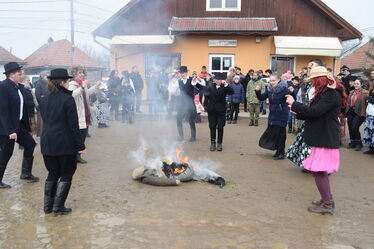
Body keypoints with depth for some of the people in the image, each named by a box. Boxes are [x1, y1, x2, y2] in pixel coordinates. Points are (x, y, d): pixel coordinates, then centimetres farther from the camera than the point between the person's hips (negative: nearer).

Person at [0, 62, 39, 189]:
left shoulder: (20, 87, 7)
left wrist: (27, 127, 9)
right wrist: (10, 130, -25)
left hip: (19, 125, 8)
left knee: (30, 144, 11)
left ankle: (26, 173, 26)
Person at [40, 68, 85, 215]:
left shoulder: (44, 100, 9)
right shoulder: (67, 99, -13)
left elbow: (45, 121, 14)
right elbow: (74, 125, -14)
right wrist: (80, 145, -10)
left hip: (47, 143, 7)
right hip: (65, 143, -6)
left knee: (52, 173, 18)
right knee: (66, 174, 8)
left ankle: (48, 206, 22)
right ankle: (58, 207, 9)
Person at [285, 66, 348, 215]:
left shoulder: (331, 94, -17)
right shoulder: (326, 93, 15)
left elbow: (315, 111, -26)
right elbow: (315, 114, 19)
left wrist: (294, 104, -17)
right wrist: (298, 112, 9)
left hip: (326, 139, -11)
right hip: (323, 137, 11)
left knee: (319, 170, -7)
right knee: (321, 170, 18)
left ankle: (327, 204, 2)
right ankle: (327, 199, 29)